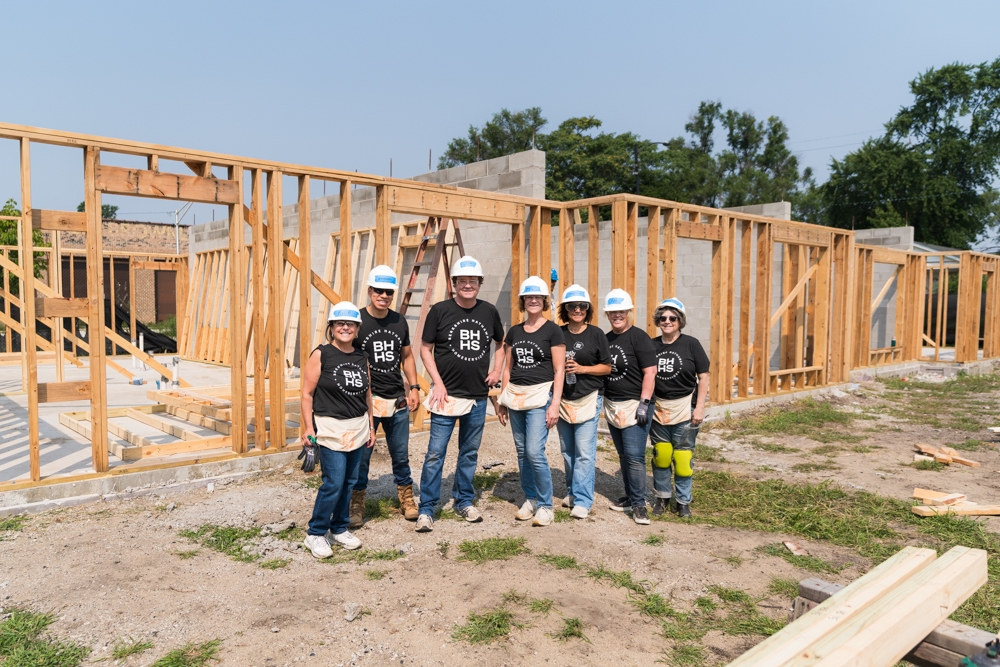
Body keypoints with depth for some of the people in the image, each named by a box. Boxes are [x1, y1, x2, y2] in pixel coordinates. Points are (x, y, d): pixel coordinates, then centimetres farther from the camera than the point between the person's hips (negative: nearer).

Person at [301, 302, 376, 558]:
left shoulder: (361, 357, 7)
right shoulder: (320, 355, -7)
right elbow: (307, 394, -7)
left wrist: (371, 426, 16)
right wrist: (309, 428, -12)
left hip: (357, 429, 5)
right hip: (331, 428, -5)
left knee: (349, 482, 11)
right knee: (334, 483, -6)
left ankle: (339, 529, 27)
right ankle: (315, 534, 11)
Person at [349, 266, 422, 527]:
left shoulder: (399, 321, 7)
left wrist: (413, 387, 10)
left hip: (398, 399, 4)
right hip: (366, 400, -4)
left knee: (401, 454, 14)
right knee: (361, 455, 4)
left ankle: (406, 500, 29)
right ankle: (357, 505, 20)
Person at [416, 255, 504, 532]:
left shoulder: (489, 312, 3)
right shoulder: (440, 311, -6)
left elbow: (501, 343, 20)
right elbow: (425, 349, -2)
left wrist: (497, 370, 6)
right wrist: (437, 383, -10)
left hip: (478, 397, 4)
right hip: (447, 395, -3)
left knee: (470, 452, 14)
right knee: (435, 454, -2)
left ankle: (464, 501, 29)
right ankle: (426, 509, 8)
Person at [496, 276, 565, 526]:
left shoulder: (552, 331, -2)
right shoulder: (514, 332, 11)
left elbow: (558, 371, -5)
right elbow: (507, 368, 15)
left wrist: (555, 404, -12)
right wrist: (502, 401, 12)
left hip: (540, 396, -5)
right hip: (515, 396, 5)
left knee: (534, 452, -13)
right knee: (522, 452, 8)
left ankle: (545, 505, 3)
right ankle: (530, 499, 24)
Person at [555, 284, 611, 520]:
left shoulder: (596, 334, -2)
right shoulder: (558, 334, 5)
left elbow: (606, 367, 0)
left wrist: (582, 369, -13)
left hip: (589, 398, -3)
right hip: (563, 398, 4)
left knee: (584, 451, -9)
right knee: (567, 450, 12)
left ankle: (582, 500, -4)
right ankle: (572, 491, 28)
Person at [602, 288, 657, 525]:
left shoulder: (638, 337, -9)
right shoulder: (606, 339, 12)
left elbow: (650, 372, -13)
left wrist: (644, 403, -18)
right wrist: (601, 401, 15)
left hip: (634, 405, -7)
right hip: (611, 405, 7)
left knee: (634, 456, -8)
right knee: (623, 455, 13)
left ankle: (639, 504, 0)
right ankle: (630, 497, 24)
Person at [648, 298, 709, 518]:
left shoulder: (690, 344, -6)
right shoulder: (652, 345, 1)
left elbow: (703, 377, -4)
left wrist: (699, 407, -8)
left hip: (684, 408, -2)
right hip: (658, 408, 2)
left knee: (682, 457, 3)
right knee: (661, 455, 10)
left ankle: (683, 501, 20)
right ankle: (661, 496, 28)